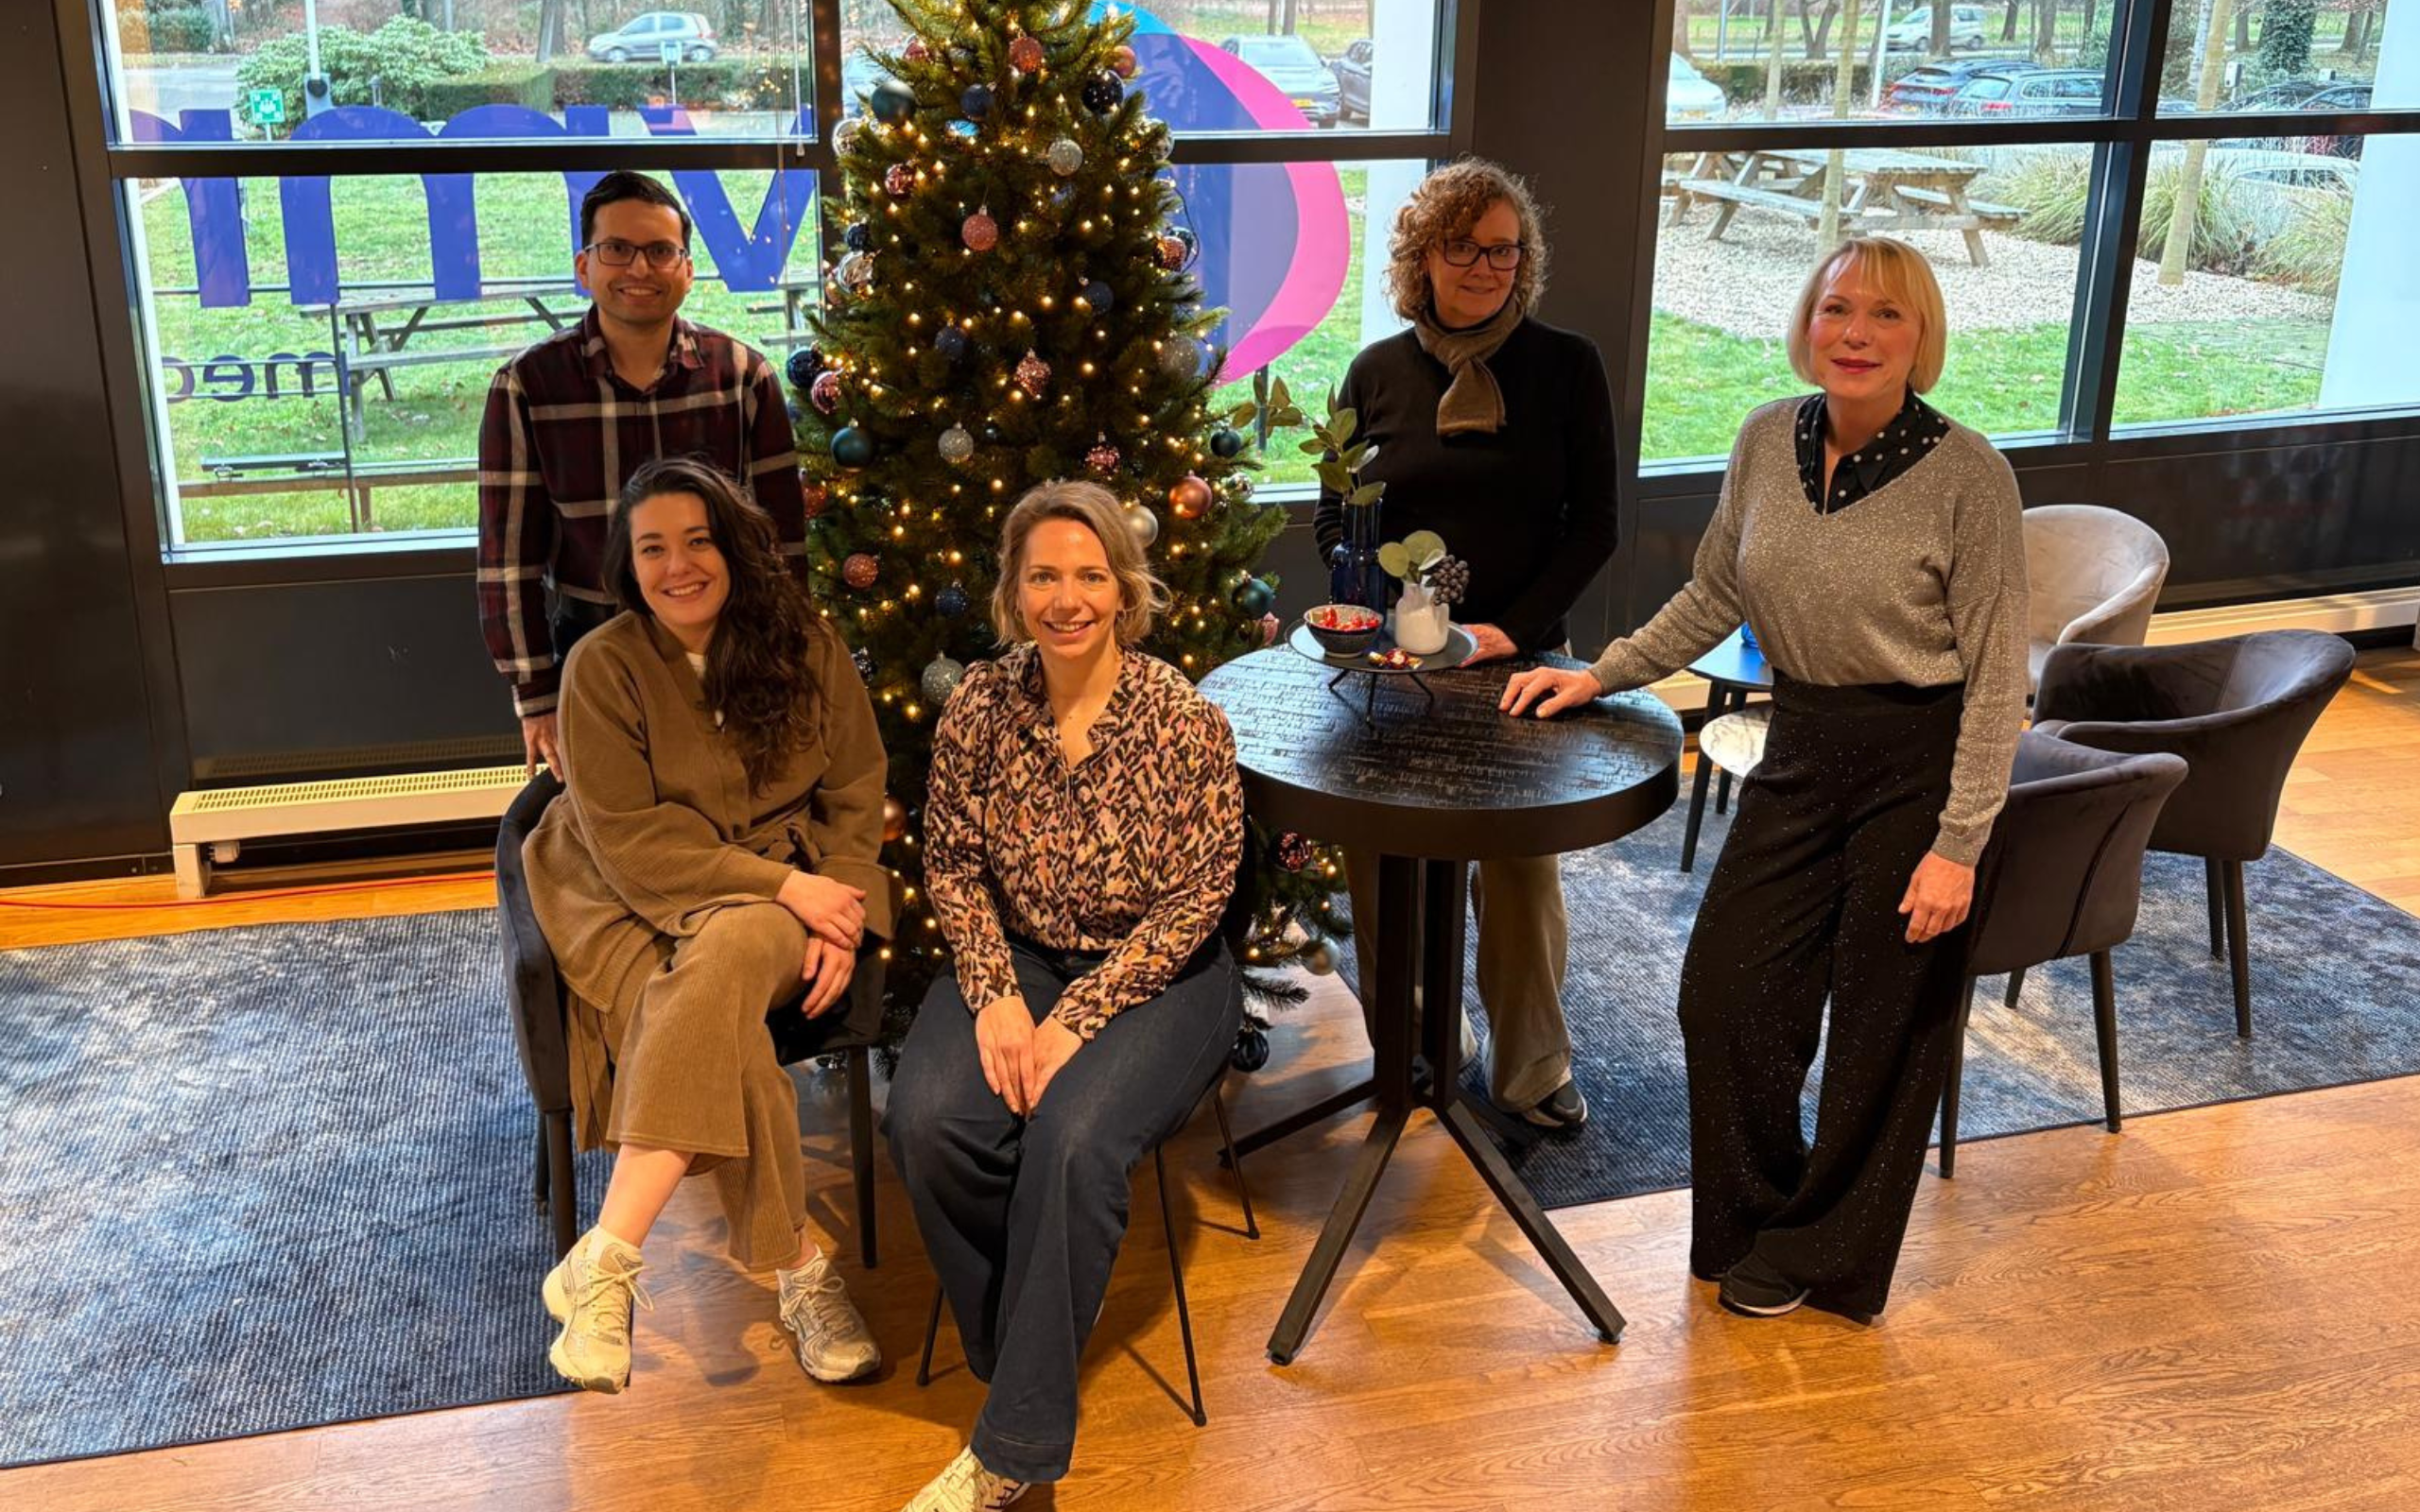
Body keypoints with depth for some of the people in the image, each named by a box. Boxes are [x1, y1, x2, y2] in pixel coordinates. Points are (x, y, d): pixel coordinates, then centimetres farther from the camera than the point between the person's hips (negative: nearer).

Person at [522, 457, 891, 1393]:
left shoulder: (804, 648, 0)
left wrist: (839, 906, -14)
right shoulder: (604, 666, -7)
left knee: (726, 956, -35)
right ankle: (798, 1266, -22)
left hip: (792, 883, 1)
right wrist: (780, 886, -20)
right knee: (719, 1034, -33)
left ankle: (607, 1260, -35)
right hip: (641, 900, -1)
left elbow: (857, 797, 5)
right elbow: (626, 839, -12)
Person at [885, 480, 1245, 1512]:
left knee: (1071, 1137, -30)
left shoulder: (1185, 719, -14)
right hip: (1019, 958, 4)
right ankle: (1020, 1356, 1)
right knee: (928, 1120, -24)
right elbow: (952, 866, 3)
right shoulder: (980, 708, -5)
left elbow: (1196, 898, -13)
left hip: (1155, 974, -3)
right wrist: (994, 994, -13)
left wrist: (1076, 1018, -18)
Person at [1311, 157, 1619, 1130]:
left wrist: (1513, 627, -11)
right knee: (1383, 860, 5)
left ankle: (1530, 1068, 22)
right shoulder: (1378, 372, 4)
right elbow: (1334, 518, 10)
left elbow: (1592, 525, 0)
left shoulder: (1567, 367, 0)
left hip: (1521, 658, -1)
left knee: (1523, 865, 4)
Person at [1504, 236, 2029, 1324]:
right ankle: (1755, 1216, 31)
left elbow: (1997, 674, -14)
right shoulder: (1767, 441, -1)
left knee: (1883, 1025, 8)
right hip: (1799, 750, 5)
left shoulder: (1967, 476, -16)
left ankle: (1822, 1250, 29)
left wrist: (1958, 844, -15)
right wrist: (1600, 675, 8)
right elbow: (1715, 595, 13)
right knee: (1723, 989, 7)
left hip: (1920, 768, -5)